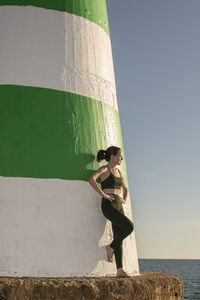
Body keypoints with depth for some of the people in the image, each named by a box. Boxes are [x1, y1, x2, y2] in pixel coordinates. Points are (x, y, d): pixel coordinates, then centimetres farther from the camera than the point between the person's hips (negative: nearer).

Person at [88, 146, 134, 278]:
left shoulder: (119, 171, 18)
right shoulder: (104, 169, -4)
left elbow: (125, 189, 33)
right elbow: (92, 179, -24)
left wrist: (125, 199, 15)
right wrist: (103, 194, -21)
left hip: (118, 206, 7)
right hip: (108, 205, -7)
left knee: (119, 238, 2)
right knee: (129, 226, -20)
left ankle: (120, 270, 4)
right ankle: (111, 247, 1)